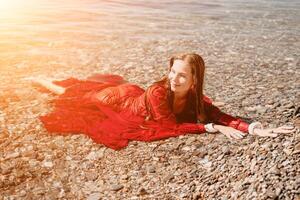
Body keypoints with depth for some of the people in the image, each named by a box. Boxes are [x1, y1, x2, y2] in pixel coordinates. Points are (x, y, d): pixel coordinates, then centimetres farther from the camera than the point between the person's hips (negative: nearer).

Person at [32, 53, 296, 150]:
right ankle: (38, 79, 45)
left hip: (133, 96, 4)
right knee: (71, 95, 22)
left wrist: (255, 129, -45)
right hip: (117, 100, -4)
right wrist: (212, 128, -46)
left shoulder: (197, 99, -26)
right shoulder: (158, 92, -42)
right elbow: (173, 127, -41)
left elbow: (221, 116, -30)